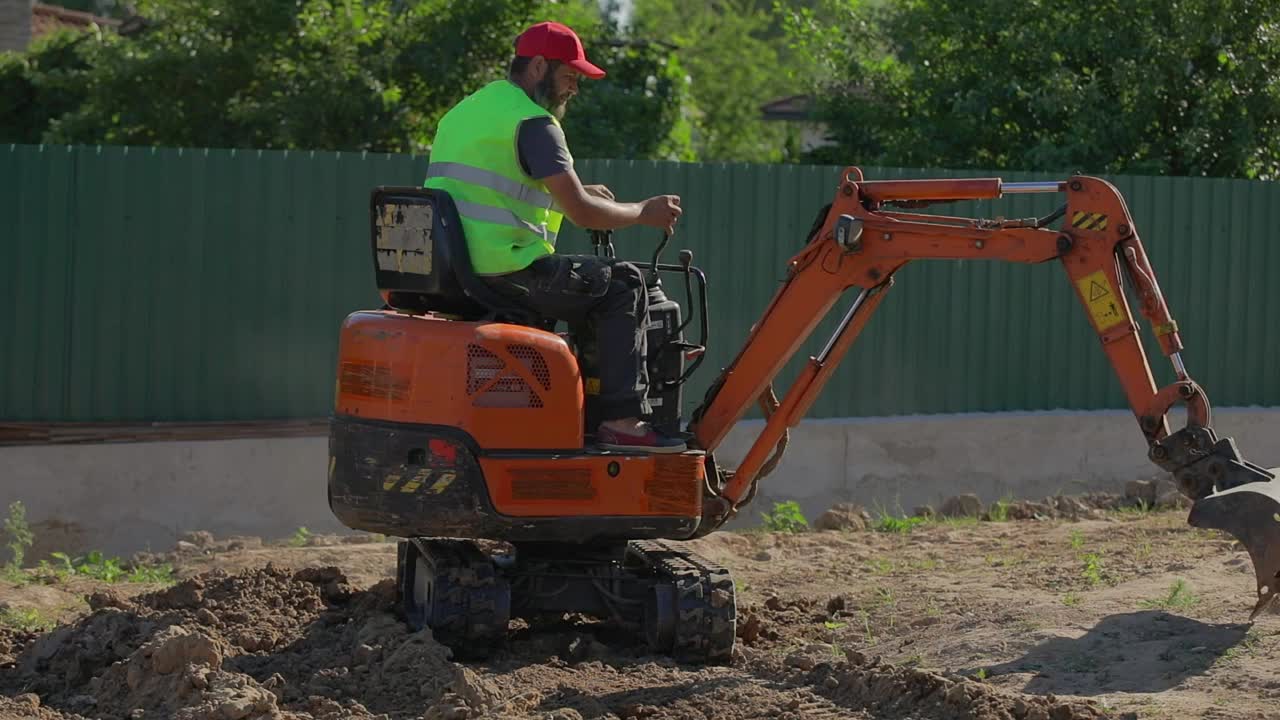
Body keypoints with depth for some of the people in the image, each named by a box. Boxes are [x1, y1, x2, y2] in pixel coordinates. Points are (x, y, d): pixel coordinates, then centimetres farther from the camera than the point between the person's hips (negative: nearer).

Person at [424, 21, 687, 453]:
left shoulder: (463, 112, 20)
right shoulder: (533, 122, -10)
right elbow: (580, 212, -15)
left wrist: (576, 192, 23)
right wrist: (644, 213, 1)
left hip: (450, 272, 10)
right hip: (504, 272, -10)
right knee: (623, 286, 3)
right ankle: (623, 421, -5)